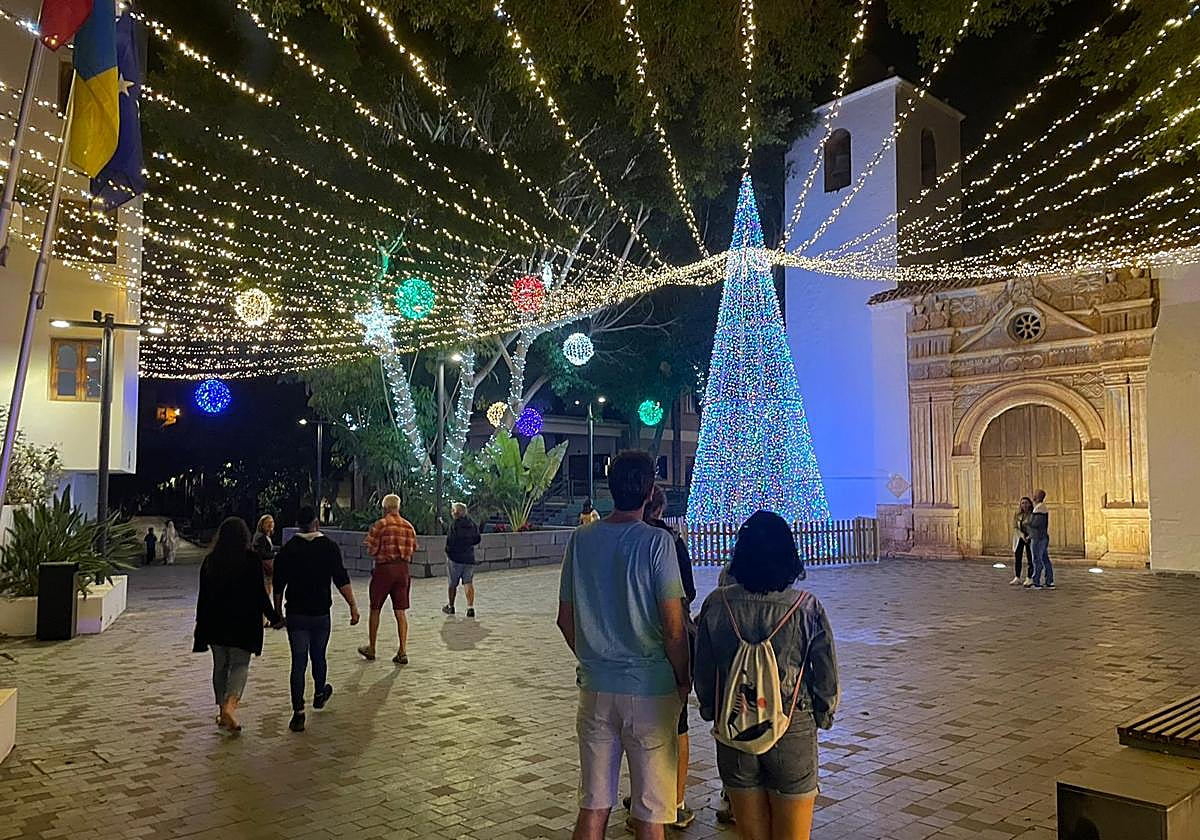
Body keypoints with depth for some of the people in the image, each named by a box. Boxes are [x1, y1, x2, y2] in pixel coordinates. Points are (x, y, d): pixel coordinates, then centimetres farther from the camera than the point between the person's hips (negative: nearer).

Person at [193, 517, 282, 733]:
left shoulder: (210, 561, 1)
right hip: (243, 623, -4)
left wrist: (201, 625, 15)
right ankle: (230, 705, -19)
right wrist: (274, 618, 3)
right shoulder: (251, 561, -11)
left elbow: (203, 596, 6)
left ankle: (223, 710, 20)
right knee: (240, 664, 2)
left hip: (215, 623, 4)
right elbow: (259, 594, -9)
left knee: (220, 666, 15)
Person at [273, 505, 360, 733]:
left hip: (295, 614, 1)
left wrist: (278, 612, 16)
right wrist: (353, 606, -8)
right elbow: (341, 580, -10)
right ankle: (320, 694, 40)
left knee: (298, 662, 1)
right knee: (318, 656, 19)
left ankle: (298, 713, -4)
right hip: (320, 613, 0)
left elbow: (278, 586, 5)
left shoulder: (287, 550, 0)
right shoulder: (329, 547, -5)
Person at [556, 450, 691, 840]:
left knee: (592, 806, 13)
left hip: (595, 686, 4)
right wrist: (683, 679, 2)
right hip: (650, 688, -4)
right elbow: (674, 628, -13)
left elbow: (565, 619, 8)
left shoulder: (581, 539, 1)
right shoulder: (657, 541, -12)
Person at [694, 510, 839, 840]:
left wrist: (712, 712, 16)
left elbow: (702, 674, 0)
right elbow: (827, 677, -7)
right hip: (794, 732, -1)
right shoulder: (806, 608, -13)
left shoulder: (716, 604, -9)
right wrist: (823, 716, 12)